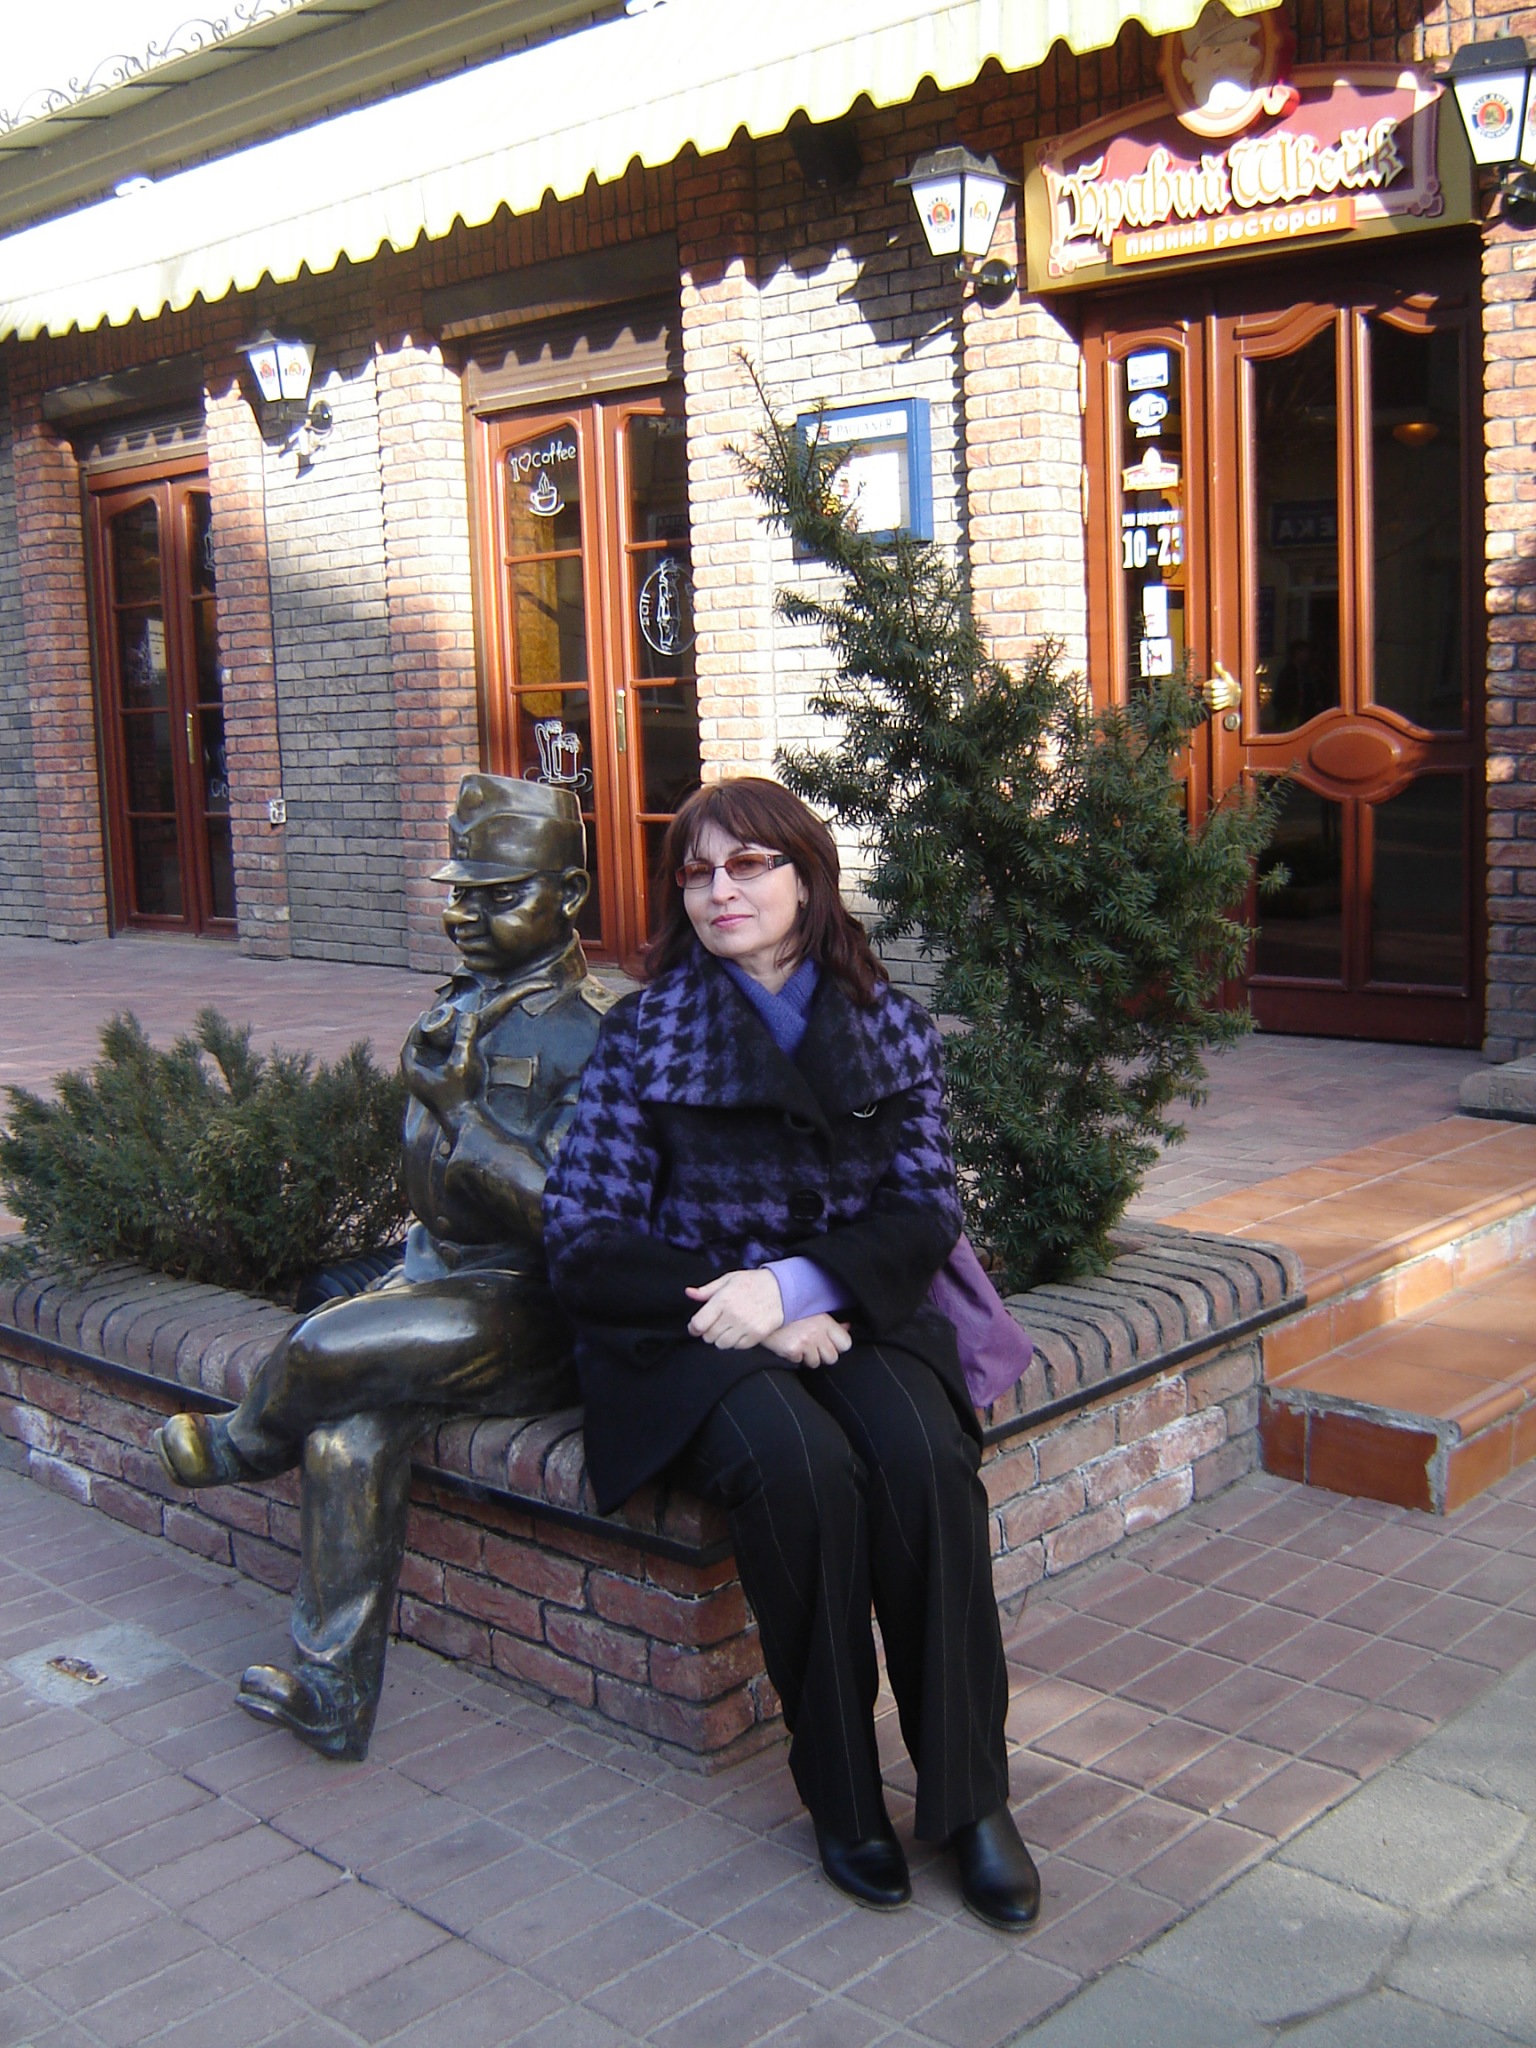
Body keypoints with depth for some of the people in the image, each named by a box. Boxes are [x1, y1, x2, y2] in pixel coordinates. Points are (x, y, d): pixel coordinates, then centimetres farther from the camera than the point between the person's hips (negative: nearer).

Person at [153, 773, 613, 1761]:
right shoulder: (458, 1012, 13)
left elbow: (568, 1215, -19)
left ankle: (248, 1441, 13)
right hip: (447, 1281, 6)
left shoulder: (590, 1035, -11)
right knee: (351, 1432, -18)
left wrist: (460, 1109, -20)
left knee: (323, 1351, -23)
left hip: (529, 1314, -6)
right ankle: (331, 1695, -6)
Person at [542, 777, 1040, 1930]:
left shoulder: (889, 1025, 8)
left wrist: (796, 1283, -18)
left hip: (850, 1311, 2)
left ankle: (971, 1795, -14)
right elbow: (585, 1234, -3)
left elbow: (927, 1208, 0)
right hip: (696, 1327, -2)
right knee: (803, 1473, -32)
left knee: (927, 1462, -29)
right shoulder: (647, 1034, 2)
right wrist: (739, 1312, -14)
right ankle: (842, 1794, -13)